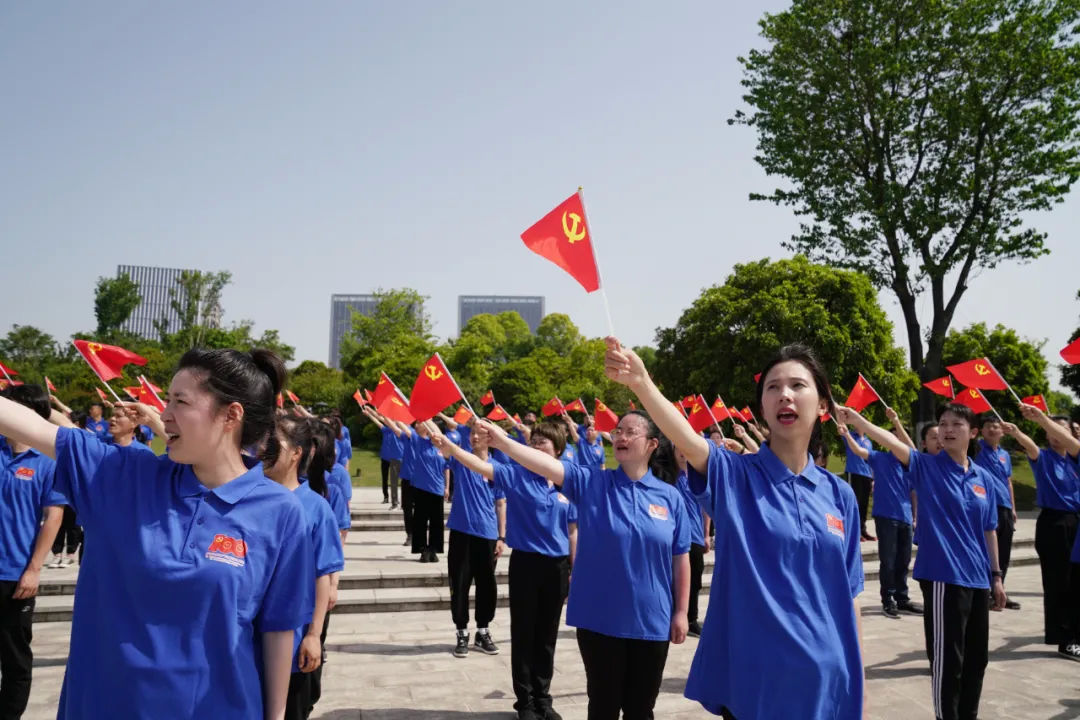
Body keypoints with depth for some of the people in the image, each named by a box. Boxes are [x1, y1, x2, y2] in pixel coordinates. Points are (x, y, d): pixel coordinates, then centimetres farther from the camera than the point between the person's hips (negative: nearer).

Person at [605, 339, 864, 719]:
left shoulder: (839, 495, 4)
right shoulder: (734, 475, -7)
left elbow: (848, 595, 8)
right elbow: (688, 441, -28)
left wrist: (857, 685, 9)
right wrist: (641, 382, -46)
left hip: (825, 683, 3)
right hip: (751, 683, -3)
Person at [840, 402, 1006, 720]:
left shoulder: (984, 479, 8)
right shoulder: (926, 467, -6)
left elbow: (989, 530, 14)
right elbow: (892, 443, -24)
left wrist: (996, 576, 13)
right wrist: (856, 420, -40)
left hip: (977, 579, 5)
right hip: (943, 577, -5)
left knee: (977, 657, 16)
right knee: (947, 658, 0)